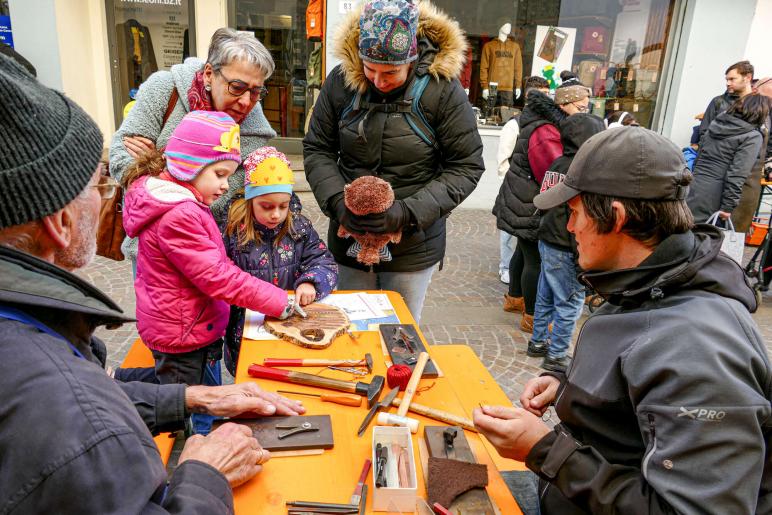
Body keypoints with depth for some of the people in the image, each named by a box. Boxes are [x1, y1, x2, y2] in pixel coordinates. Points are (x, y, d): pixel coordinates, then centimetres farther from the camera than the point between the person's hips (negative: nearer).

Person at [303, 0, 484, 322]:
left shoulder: (443, 89, -14)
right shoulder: (341, 80, -6)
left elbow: (466, 168, -11)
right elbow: (317, 150, 2)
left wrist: (409, 212, -21)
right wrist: (337, 202, -16)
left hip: (413, 249, -2)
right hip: (349, 243, 3)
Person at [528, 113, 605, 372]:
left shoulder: (557, 164, 5)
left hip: (546, 242, 8)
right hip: (565, 250, -8)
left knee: (546, 296, 19)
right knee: (570, 303, 4)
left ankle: (538, 342, 32)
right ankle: (556, 355, 13)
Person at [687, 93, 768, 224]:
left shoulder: (717, 123, 14)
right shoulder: (753, 137, -6)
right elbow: (737, 175, -13)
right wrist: (728, 206, -11)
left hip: (693, 185, 6)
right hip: (710, 195, -6)